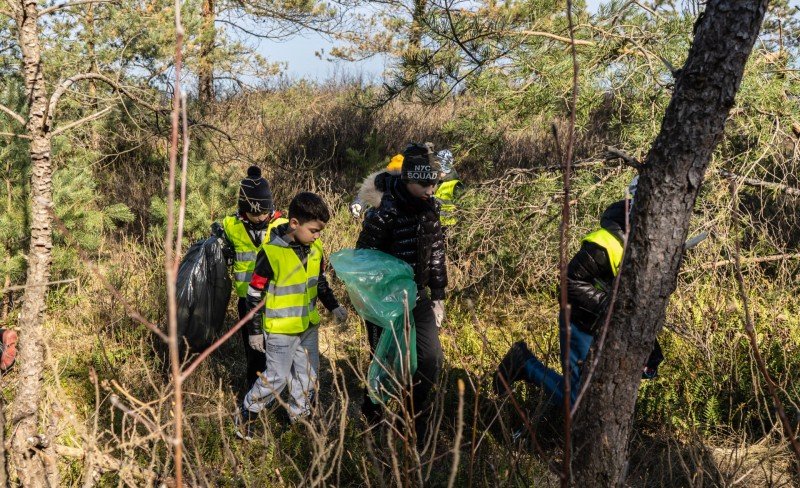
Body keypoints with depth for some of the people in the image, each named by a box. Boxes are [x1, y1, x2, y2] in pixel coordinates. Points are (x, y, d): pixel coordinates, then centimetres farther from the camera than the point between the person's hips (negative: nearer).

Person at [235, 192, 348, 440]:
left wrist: (334, 307, 6)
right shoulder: (271, 253, -23)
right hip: (280, 329, -7)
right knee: (277, 378, 1)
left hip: (309, 325, 7)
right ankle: (246, 415, 20)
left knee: (308, 376, 17)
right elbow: (255, 294, -15)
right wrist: (255, 331, -11)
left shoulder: (315, 249, -2)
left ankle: (300, 417, 35)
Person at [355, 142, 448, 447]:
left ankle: (416, 415, 28)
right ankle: (371, 418, 30)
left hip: (417, 297, 6)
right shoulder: (383, 213, -22)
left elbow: (436, 253, 10)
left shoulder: (430, 207, -1)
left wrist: (438, 298, 12)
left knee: (431, 360, 6)